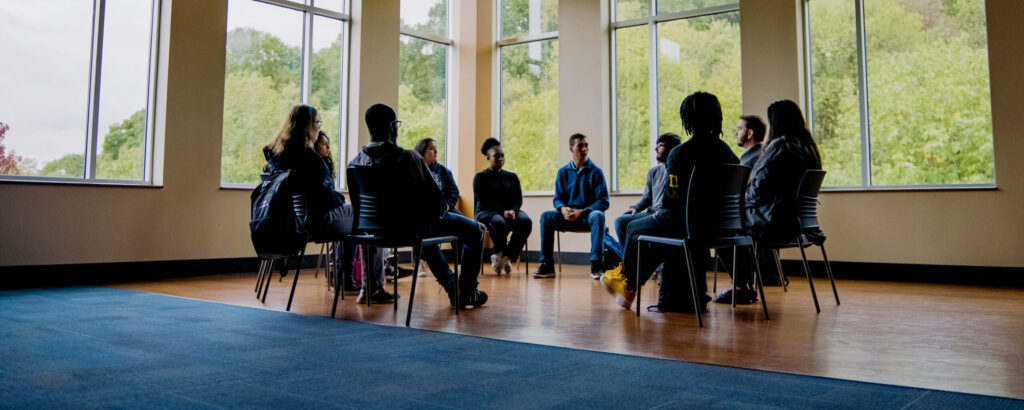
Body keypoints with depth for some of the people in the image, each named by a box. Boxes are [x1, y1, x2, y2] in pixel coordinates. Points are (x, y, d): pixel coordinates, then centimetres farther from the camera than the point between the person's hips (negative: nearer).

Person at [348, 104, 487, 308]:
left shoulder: (355, 162, -7)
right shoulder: (407, 158, -26)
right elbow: (435, 196, -22)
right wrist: (439, 212, 2)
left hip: (380, 228, 7)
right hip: (411, 226, -7)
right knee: (474, 230, 14)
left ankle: (449, 282, 42)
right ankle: (466, 293, 22)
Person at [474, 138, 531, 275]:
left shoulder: (511, 177, 18)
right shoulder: (480, 177, 6)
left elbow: (518, 199, 8)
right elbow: (484, 201, -7)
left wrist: (513, 211, -16)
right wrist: (503, 212, -21)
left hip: (510, 212, 4)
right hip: (486, 212, -4)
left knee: (526, 221, -29)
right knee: (499, 222, -40)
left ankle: (505, 256, -17)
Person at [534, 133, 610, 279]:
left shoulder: (595, 171, 1)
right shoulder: (563, 172, 9)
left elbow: (603, 201, -5)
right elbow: (558, 198, 8)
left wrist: (581, 212, -19)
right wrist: (563, 209, -17)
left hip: (588, 215, -2)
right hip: (568, 217, 2)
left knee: (598, 216, -36)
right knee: (546, 216, -25)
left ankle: (596, 265, -36)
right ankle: (547, 266, -24)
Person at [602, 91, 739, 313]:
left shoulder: (680, 154, -18)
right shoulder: (726, 151, 1)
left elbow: (673, 200, -20)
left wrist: (659, 214, 2)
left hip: (685, 224, -7)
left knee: (635, 228, 20)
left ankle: (628, 283, 42)